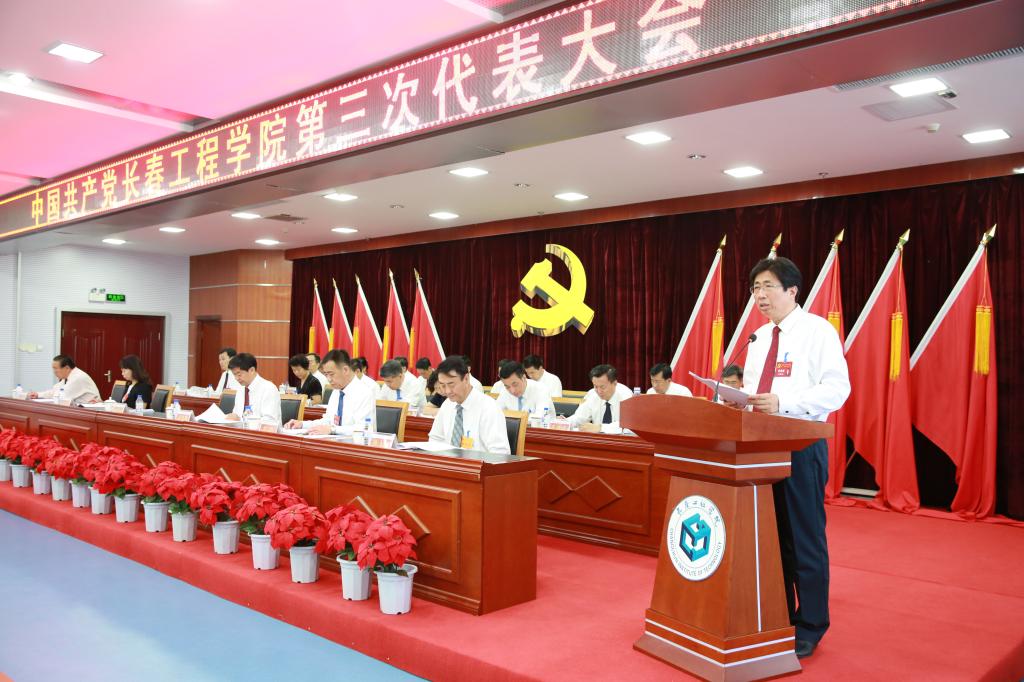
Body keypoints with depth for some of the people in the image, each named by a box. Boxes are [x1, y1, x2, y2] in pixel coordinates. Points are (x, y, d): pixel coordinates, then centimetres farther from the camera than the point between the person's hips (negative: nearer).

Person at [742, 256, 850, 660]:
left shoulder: (817, 330, -6)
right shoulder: (759, 338, 15)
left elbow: (837, 388, -16)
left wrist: (782, 402, -26)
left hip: (801, 445, -7)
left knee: (804, 539, 1)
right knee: (771, 535, 13)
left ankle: (810, 627, 15)